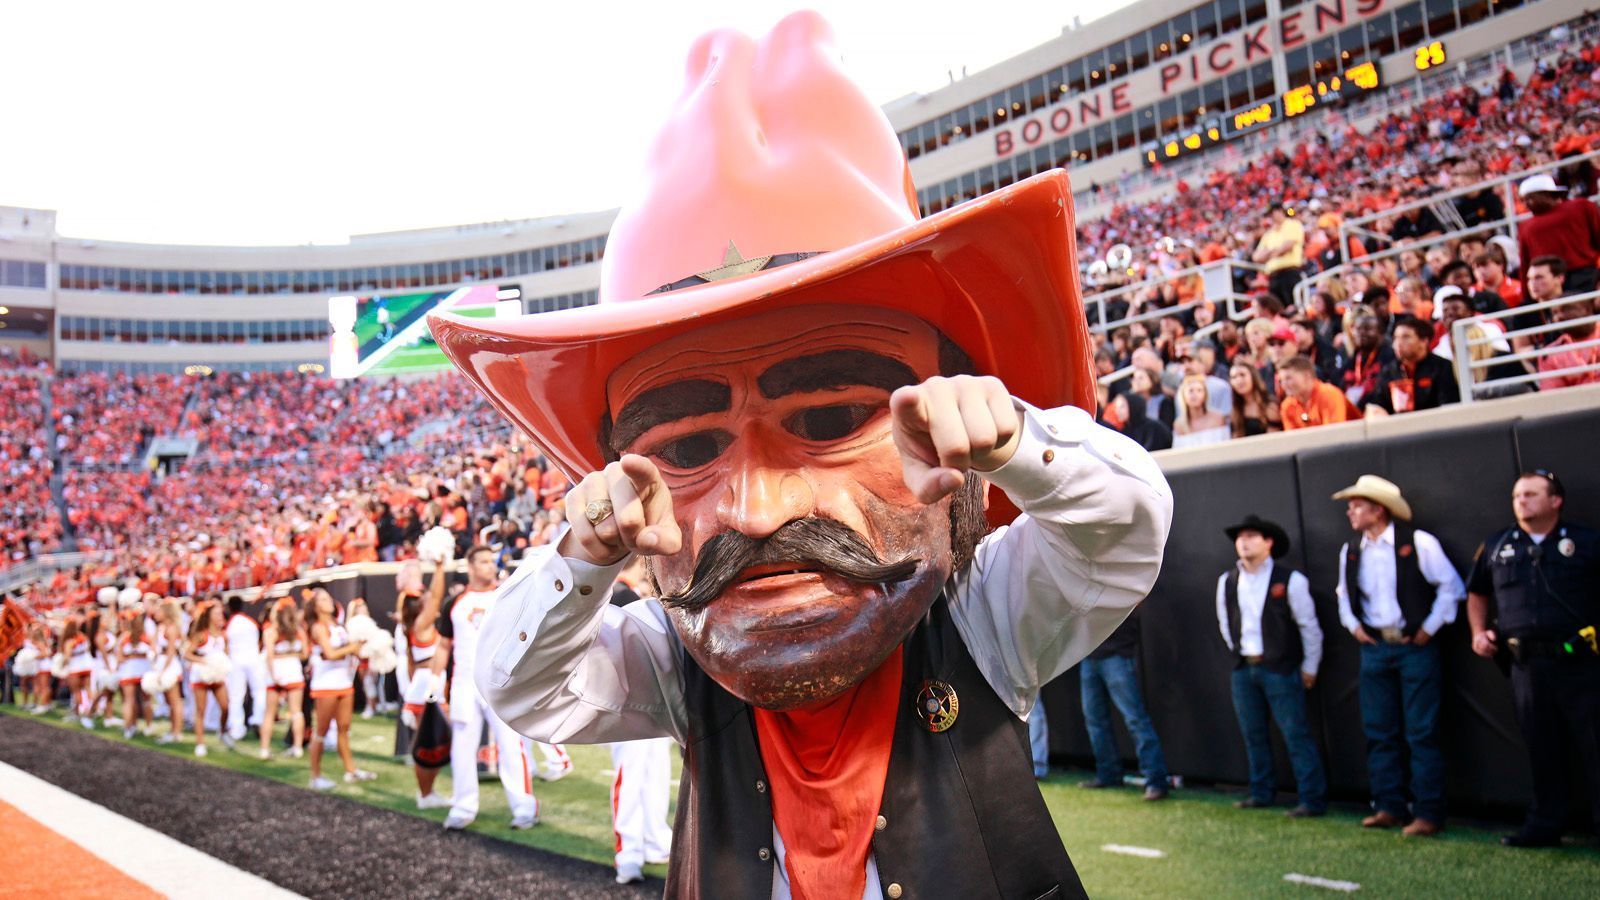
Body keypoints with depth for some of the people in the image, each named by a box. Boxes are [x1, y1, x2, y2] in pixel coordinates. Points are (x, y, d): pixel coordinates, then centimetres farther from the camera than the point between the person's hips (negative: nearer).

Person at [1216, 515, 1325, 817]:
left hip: (1280, 669, -5)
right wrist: (1239, 654, 14)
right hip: (1243, 669, 5)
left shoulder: (1290, 580, -8)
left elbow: (1309, 626, -3)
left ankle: (1313, 800, 1)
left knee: (1296, 734, -5)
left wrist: (1309, 668, 1)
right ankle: (1261, 793, 24)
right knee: (1253, 734, 12)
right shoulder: (1227, 582, 4)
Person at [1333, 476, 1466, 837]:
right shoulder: (1350, 550, 7)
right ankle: (1388, 807, 17)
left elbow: (1450, 586, -4)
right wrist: (1353, 625, 6)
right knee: (1380, 732, 8)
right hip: (1373, 647, 5)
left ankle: (1428, 813, 4)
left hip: (1415, 646, -5)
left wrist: (1430, 628, -7)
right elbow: (1345, 593, 21)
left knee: (1421, 733, -2)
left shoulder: (1418, 542, -9)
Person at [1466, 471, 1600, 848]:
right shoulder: (1497, 546, 13)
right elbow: (1477, 593, 25)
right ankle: (1545, 825, 19)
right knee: (1543, 750, 11)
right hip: (1527, 665, 3)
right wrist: (1478, 631, 12)